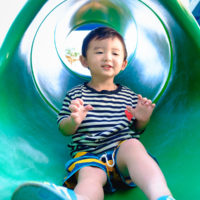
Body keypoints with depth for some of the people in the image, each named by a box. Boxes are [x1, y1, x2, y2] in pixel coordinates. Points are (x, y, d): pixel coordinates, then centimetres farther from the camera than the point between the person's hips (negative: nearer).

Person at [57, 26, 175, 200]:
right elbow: (64, 129, 9)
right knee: (90, 176, -34)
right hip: (88, 154, -1)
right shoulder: (76, 95, 12)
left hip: (122, 150, 1)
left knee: (133, 144, -33)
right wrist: (73, 121, -15)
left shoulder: (129, 96, 18)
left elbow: (136, 129, 24)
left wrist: (142, 120, -1)